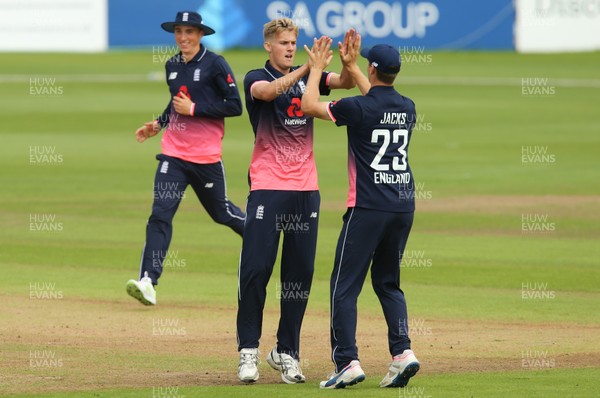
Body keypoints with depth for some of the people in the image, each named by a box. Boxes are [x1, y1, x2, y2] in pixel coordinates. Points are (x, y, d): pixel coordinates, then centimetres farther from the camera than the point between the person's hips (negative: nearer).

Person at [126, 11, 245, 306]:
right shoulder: (172, 66, 10)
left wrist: (194, 109, -17)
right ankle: (148, 282, -20)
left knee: (220, 211, 13)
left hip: (206, 156, -4)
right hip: (174, 153, 4)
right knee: (160, 214, -12)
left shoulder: (215, 65, -8)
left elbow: (235, 106, -12)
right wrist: (158, 124, 11)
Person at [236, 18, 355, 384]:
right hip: (267, 189, -4)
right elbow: (269, 90, -24)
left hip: (306, 189, 4)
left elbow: (345, 83, -4)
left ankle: (287, 352, 12)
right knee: (256, 269, -9)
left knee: (301, 273, 4)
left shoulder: (308, 77, 12)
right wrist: (308, 67, -34)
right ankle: (249, 350, -1)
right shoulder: (256, 79, 0)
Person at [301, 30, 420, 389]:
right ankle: (403, 352, 1)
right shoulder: (408, 108, 8)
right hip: (404, 206, 6)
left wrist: (317, 68, 12)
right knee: (388, 283, 17)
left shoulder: (359, 108, -11)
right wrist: (351, 66, 34)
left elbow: (310, 105, -2)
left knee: (344, 285, 0)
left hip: (369, 207, -6)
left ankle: (348, 361, -8)